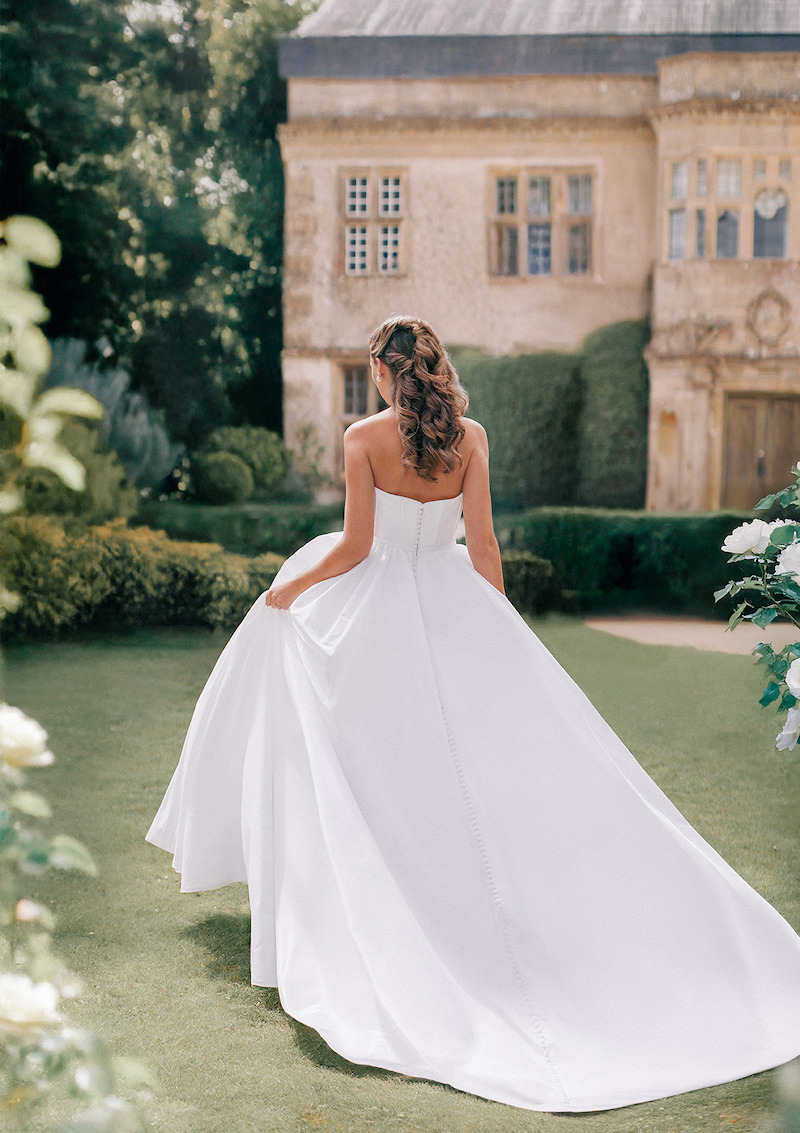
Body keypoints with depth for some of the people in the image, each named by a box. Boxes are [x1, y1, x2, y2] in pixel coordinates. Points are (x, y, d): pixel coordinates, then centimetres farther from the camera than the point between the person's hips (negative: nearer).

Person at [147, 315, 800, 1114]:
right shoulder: (470, 437, 0)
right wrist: (499, 628, 11)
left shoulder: (364, 438, -9)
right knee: (491, 755, 8)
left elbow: (356, 546, -11)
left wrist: (291, 589, 4)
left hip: (381, 610, -3)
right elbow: (484, 544, 1)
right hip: (456, 601, 3)